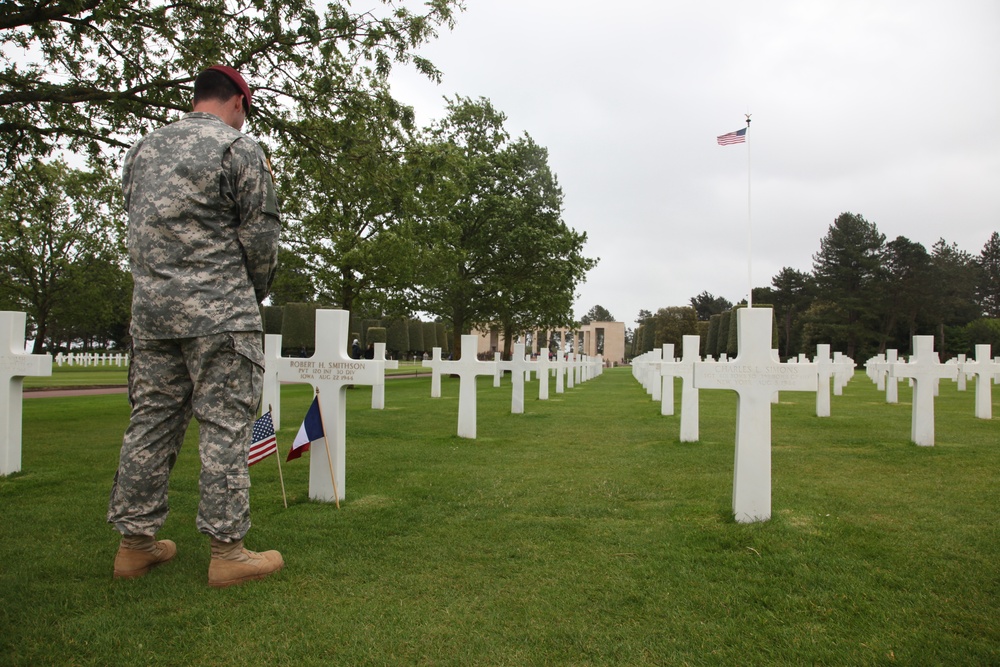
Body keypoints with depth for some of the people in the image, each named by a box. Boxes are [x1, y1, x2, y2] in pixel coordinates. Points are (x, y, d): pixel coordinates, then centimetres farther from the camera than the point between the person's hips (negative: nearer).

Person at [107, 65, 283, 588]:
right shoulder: (239, 148, -3)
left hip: (150, 309, 7)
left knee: (151, 423, 11)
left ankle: (135, 542, 19)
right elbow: (260, 235, -6)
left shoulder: (143, 149, 16)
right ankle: (227, 551, 3)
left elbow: (139, 227, 16)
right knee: (225, 427, -2)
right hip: (219, 311, -6)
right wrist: (254, 292, 9)